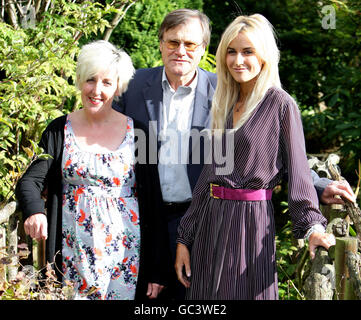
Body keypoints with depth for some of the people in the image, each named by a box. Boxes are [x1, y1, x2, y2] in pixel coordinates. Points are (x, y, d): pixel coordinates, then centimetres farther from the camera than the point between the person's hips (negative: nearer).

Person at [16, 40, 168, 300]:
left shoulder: (136, 132, -1)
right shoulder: (59, 131, 4)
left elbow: (155, 203, 0)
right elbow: (30, 181, -3)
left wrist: (157, 272, -4)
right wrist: (34, 211, -27)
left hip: (125, 254, -1)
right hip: (72, 255, 1)